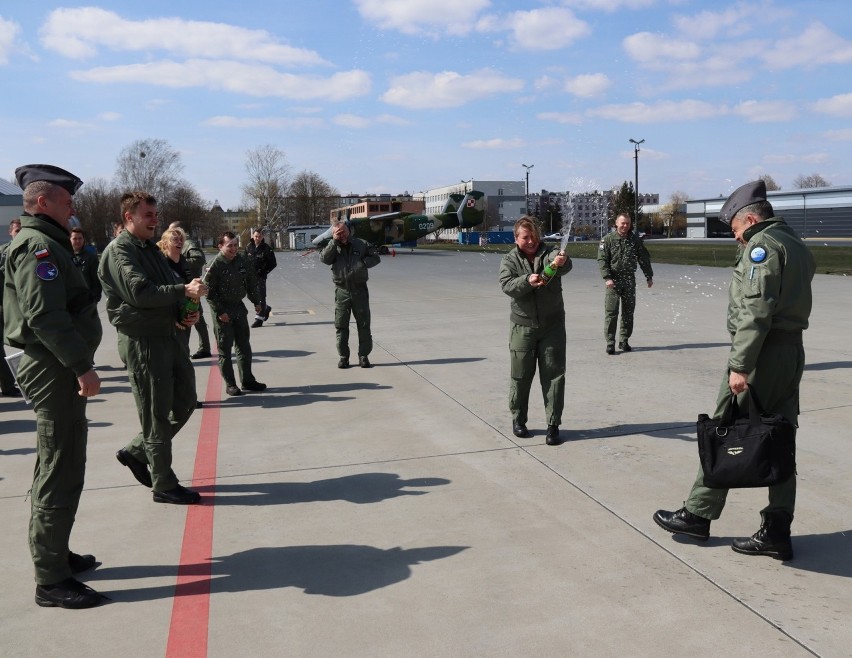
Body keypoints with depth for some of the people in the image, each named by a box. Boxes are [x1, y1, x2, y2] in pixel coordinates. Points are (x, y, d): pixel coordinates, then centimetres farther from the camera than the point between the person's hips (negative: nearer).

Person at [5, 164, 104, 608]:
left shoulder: (43, 242, 18)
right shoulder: (37, 245, -14)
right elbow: (45, 314, -25)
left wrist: (77, 365, 17)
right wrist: (82, 366, -25)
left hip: (54, 368, 11)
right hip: (53, 369, -11)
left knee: (58, 468, 19)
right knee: (60, 474, -6)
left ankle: (55, 554, 32)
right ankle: (51, 580, 1)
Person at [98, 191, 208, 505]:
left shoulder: (151, 249, 17)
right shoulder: (119, 251, -10)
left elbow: (168, 289, 20)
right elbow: (139, 292, -23)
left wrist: (188, 312, 0)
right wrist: (184, 290, -27)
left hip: (170, 335, 9)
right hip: (142, 341, -9)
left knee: (185, 402, 15)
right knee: (157, 414, -1)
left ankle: (136, 452, 31)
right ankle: (164, 485, 11)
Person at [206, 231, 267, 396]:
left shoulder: (242, 260, 0)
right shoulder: (215, 265, -16)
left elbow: (251, 282, 11)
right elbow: (209, 293, -15)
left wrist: (256, 302, 9)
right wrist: (220, 312, -17)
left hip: (239, 308, 6)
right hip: (222, 311, -6)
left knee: (244, 346, 12)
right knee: (225, 349, 3)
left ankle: (247, 380, 22)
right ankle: (230, 384, 10)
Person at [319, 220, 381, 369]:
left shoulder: (361, 244, 6)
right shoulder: (333, 247, 7)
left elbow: (375, 257, 5)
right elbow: (324, 258, -11)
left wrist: (363, 263, -12)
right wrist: (334, 241, -14)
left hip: (359, 289, 0)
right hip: (342, 291, 0)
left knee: (364, 324, 2)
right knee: (341, 325, 1)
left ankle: (364, 356, 12)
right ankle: (343, 356, 10)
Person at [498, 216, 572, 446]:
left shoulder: (550, 252, -1)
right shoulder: (509, 260, 2)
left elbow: (566, 265, -24)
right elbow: (506, 285, -16)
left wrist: (560, 262, -49)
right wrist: (528, 281, -35)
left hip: (552, 325, 0)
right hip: (522, 326, 0)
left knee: (554, 375, 1)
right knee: (521, 376, 7)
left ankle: (553, 424, 8)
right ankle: (518, 420, 25)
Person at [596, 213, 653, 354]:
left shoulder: (635, 240, 8)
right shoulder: (608, 239, -1)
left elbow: (644, 259, 15)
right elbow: (602, 260, -7)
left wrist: (649, 276, 13)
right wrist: (607, 278, -17)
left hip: (630, 281, 4)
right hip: (613, 281, -4)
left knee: (628, 312, 8)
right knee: (611, 312, -7)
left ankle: (624, 341, 18)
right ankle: (610, 343, -3)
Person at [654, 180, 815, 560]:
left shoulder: (762, 244, -11)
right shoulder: (797, 246, 18)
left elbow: (755, 311, -20)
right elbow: (789, 299, 12)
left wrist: (739, 365, -21)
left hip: (762, 353, -9)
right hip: (792, 352, 9)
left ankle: (697, 515, 12)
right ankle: (776, 531, 14)